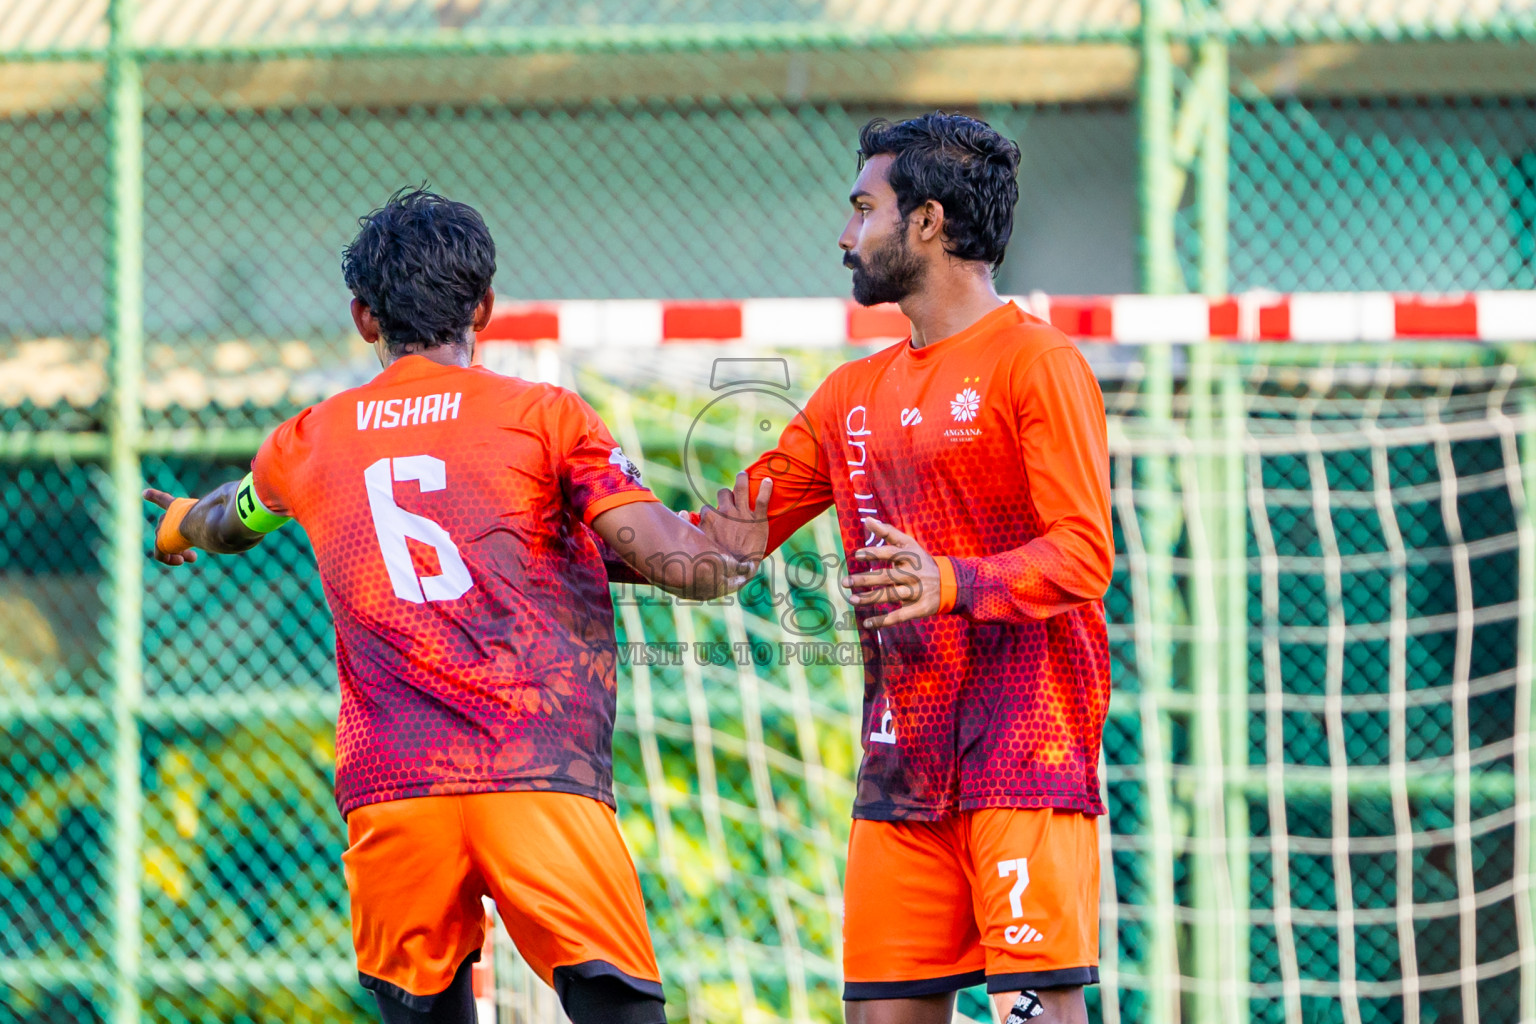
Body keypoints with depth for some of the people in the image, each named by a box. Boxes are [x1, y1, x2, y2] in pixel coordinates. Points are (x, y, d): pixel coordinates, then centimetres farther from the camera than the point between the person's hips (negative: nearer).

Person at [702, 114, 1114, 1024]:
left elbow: (1083, 556, -14)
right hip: (903, 769, 7)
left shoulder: (1036, 362, -5)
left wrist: (953, 584, -29)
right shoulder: (856, 394, 19)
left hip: (1028, 753, -7)